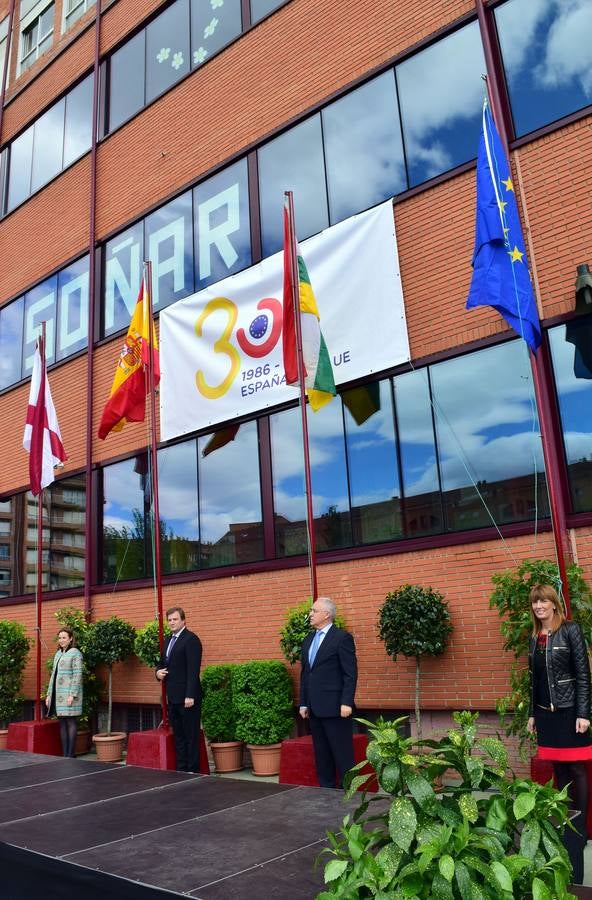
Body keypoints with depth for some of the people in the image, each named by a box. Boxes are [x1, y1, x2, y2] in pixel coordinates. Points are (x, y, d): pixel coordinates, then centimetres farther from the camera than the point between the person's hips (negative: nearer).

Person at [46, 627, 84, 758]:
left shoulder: (75, 653, -7)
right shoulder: (58, 654, 16)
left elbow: (77, 675, -12)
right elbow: (53, 675, 20)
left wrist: (73, 695, -18)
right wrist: (49, 694, 15)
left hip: (69, 693, -7)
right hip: (58, 694, 8)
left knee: (71, 722, -4)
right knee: (62, 723, 8)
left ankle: (71, 755, 0)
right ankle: (64, 754, 13)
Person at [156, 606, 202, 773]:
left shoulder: (191, 639, -11)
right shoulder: (169, 640, 16)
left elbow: (193, 669, -17)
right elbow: (163, 662, 26)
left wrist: (190, 695, -22)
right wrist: (158, 672, 3)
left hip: (187, 696, -8)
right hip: (172, 696, 8)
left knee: (191, 735, 0)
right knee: (178, 735, 13)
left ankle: (193, 770, 8)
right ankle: (181, 769, 21)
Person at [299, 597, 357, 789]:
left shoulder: (342, 637, -7)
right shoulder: (308, 640, 15)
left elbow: (350, 673, -11)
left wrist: (346, 703, -17)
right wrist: (303, 703, 13)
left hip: (335, 707, -7)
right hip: (314, 709, 7)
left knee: (342, 754, -1)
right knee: (321, 755, 13)